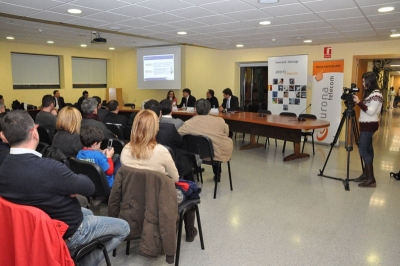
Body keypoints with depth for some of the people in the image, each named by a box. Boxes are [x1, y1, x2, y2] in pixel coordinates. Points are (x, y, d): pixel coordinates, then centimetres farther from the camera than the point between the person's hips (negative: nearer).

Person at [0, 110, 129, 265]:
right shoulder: (49, 168, -37)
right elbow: (89, 187, -22)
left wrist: (68, 186, -7)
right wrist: (78, 178, -4)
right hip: (67, 232, -7)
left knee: (88, 213, 33)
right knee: (123, 228, 10)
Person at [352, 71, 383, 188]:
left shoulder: (376, 94, -15)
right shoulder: (369, 92, 14)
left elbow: (371, 111, -22)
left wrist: (359, 102, -23)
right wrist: (358, 102, 7)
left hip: (369, 125, -10)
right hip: (367, 124, 10)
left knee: (363, 150, -11)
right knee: (367, 149, 11)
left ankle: (371, 179, -8)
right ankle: (366, 174, 17)